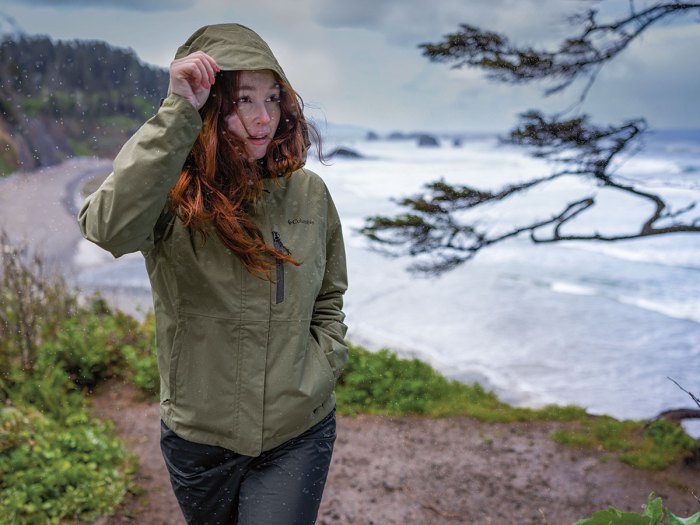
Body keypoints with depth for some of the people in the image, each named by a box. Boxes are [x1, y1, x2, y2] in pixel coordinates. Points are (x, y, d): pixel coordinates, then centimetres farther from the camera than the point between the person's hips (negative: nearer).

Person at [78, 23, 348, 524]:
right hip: (199, 434, 0)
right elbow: (109, 228, -38)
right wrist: (178, 112, -36)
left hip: (299, 433, 1)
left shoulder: (309, 193, -3)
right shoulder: (174, 195, -14)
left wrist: (319, 373, -1)